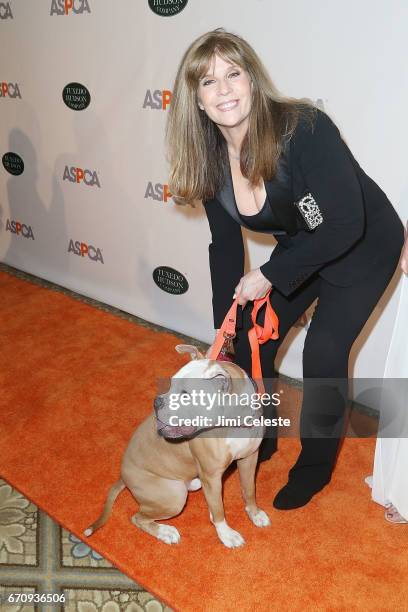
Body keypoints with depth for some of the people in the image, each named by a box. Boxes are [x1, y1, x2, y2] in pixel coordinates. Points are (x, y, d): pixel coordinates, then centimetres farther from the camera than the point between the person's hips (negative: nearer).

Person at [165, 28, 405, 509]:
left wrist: (270, 275, -25)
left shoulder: (303, 130, -32)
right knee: (251, 337, 5)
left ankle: (316, 465, 18)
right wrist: (224, 322, -2)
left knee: (322, 355, -9)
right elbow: (225, 243, -4)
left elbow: (345, 226, -31)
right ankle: (259, 441, 30)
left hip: (362, 249, -6)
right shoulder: (211, 156, -12)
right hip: (300, 251, 6)